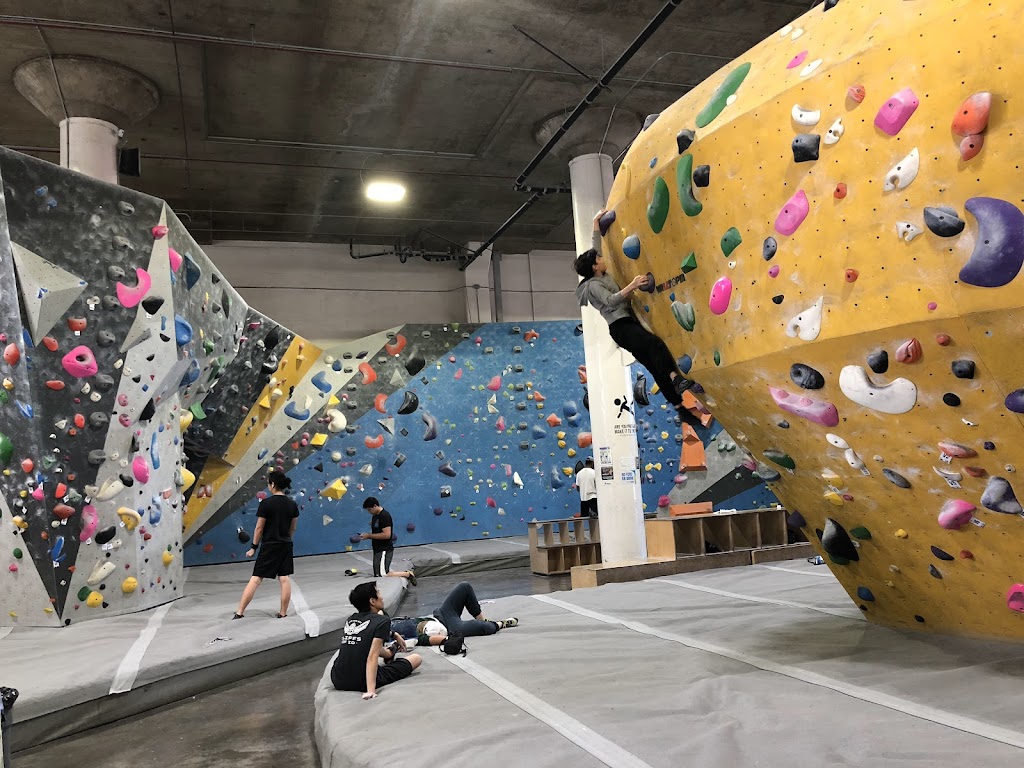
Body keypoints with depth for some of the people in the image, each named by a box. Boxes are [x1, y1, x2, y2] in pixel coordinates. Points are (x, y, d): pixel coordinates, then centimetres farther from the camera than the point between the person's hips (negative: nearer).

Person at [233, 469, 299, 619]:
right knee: (284, 579, 8)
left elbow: (259, 528, -9)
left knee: (256, 579, 0)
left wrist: (254, 547, 0)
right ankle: (283, 613, 14)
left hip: (269, 546, -4)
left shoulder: (266, 503, -13)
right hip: (286, 546, 4)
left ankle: (240, 612, 3)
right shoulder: (292, 505, 2)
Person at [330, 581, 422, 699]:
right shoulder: (382, 621, -12)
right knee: (416, 658, 7)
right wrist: (371, 690, -30)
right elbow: (372, 657, -23)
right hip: (362, 683, -6)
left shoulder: (350, 620, 9)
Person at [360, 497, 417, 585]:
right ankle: (407, 573, 17)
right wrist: (367, 535, 5)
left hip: (384, 551, -10)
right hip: (378, 550, 10)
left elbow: (386, 535, -25)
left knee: (382, 576, -16)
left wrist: (369, 535, -19)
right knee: (377, 575, 12)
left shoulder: (384, 516, -17)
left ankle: (407, 574, -5)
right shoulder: (375, 516, 13)